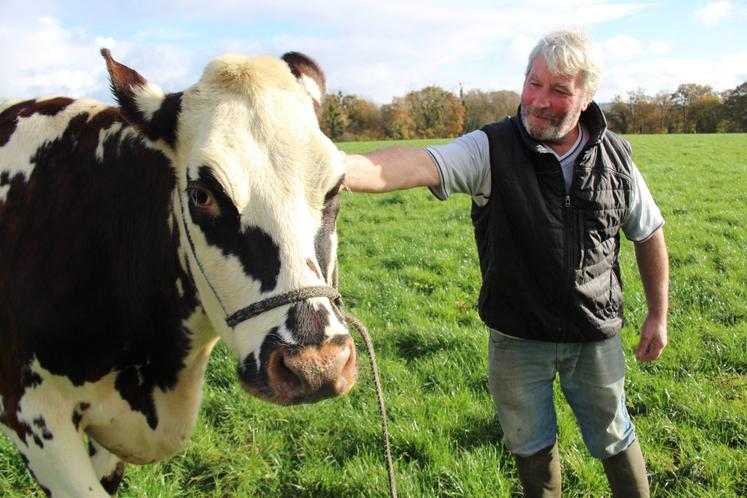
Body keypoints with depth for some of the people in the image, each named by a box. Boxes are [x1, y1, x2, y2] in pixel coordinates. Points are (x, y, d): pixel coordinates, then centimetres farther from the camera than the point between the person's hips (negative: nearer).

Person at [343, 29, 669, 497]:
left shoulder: (614, 157, -7)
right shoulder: (491, 150, -16)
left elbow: (649, 234, 7)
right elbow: (417, 165, -35)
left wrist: (659, 315, 9)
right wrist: (335, 167, -54)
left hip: (595, 335, 1)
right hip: (517, 338, -1)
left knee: (614, 440, 19)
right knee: (531, 445, 18)